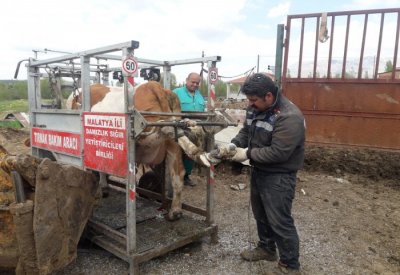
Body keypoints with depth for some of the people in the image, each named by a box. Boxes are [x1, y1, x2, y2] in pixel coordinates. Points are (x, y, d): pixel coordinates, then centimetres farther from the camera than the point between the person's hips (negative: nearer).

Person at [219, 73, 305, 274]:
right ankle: (266, 248, 44)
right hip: (258, 170, 9)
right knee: (261, 215, 22)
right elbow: (246, 131, 11)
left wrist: (248, 154, -23)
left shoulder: (289, 117, -27)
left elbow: (278, 152, -29)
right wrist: (234, 144, -8)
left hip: (278, 177, -8)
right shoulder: (255, 108, 0)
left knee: (280, 221, 2)